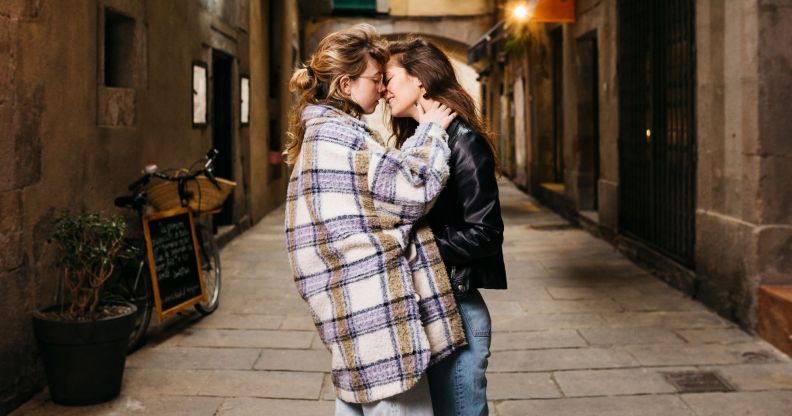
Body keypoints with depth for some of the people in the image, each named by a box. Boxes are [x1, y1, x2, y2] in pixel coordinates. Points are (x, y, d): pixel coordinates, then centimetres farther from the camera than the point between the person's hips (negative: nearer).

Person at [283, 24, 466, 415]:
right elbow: (414, 189, -13)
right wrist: (432, 129, 0)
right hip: (376, 309, -11)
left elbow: (388, 176, 20)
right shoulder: (340, 132, -14)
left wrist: (424, 133, 15)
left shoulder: (320, 130, 18)